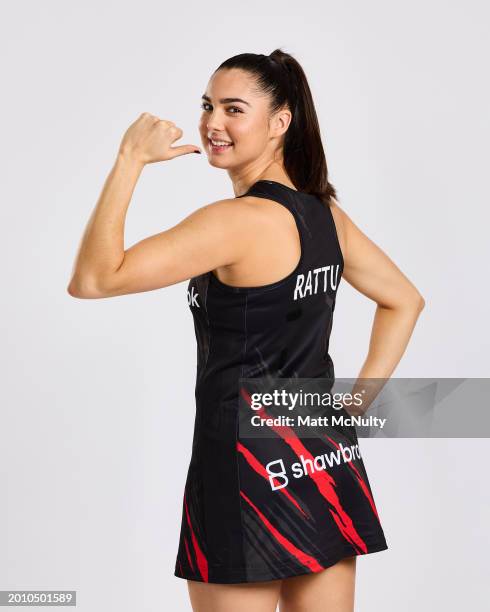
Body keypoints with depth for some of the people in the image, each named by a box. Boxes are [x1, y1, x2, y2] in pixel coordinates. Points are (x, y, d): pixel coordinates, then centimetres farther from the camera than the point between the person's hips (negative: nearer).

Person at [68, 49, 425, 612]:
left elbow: (91, 279, -21)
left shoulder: (237, 220, -18)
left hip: (251, 467, -8)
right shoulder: (326, 214, 7)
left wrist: (129, 160, -16)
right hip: (328, 465, 8)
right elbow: (404, 301, 18)